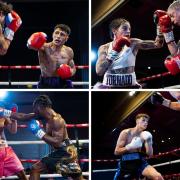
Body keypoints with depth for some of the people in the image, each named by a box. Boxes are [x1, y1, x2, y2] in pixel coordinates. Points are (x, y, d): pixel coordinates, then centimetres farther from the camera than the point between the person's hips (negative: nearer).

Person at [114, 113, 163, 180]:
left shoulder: (145, 135, 5)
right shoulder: (126, 133, -4)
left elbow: (150, 154, 2)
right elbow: (116, 151, -6)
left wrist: (148, 141, -13)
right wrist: (130, 146, -20)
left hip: (140, 162, 2)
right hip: (126, 164, -2)